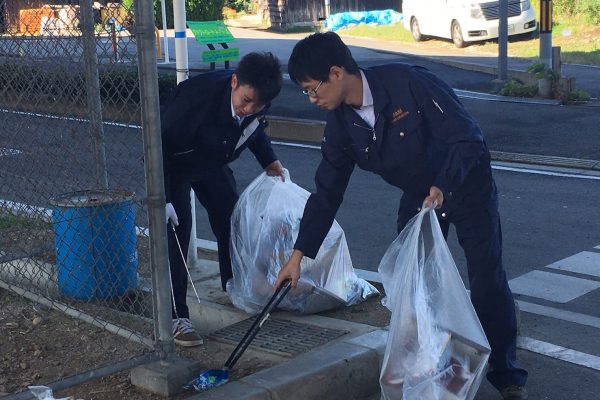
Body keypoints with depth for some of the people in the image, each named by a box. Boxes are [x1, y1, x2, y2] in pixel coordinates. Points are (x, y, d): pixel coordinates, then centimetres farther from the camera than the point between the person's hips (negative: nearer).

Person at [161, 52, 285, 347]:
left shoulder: (256, 98, -21)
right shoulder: (199, 95, -40)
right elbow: (161, 145, -32)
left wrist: (270, 161, -3)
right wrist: (163, 199, -33)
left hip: (212, 162, 6)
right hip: (175, 164, -6)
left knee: (231, 219, 11)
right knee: (177, 229, -15)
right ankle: (176, 316, -12)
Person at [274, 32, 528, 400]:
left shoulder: (409, 83, -30)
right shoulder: (342, 124, -10)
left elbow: (468, 137, -27)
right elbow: (327, 192, -3)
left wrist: (442, 188, -41)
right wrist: (298, 255, -4)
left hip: (466, 186, -5)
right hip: (417, 196, 6)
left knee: (488, 283, -4)